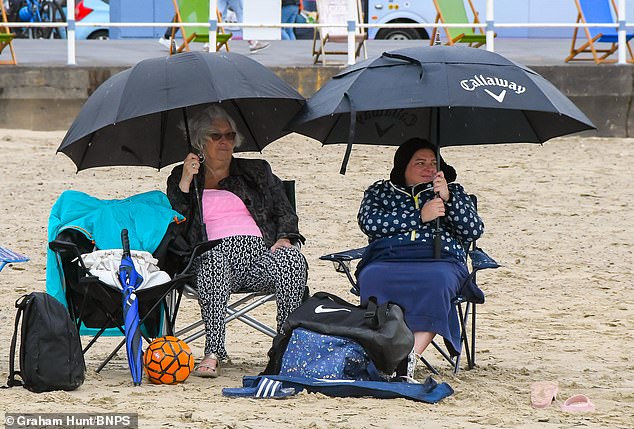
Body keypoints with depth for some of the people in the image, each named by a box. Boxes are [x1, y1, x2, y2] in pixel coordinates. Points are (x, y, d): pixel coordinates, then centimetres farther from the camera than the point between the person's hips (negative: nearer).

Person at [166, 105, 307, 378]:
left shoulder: (257, 171, 26)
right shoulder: (181, 177, 22)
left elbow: (285, 213, 19)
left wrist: (285, 238, -2)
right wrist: (185, 184, -2)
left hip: (260, 252, 2)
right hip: (214, 251, -2)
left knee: (292, 259, -33)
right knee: (214, 259, -40)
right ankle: (213, 352, -45)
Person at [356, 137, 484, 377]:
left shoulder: (452, 191, 26)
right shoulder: (380, 191, 23)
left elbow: (474, 231, 12)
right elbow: (369, 223, 1)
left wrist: (448, 198, -2)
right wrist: (419, 216, -4)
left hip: (439, 260, 0)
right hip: (387, 260, 0)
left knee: (436, 280, -38)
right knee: (373, 278, -36)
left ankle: (411, 355, -46)